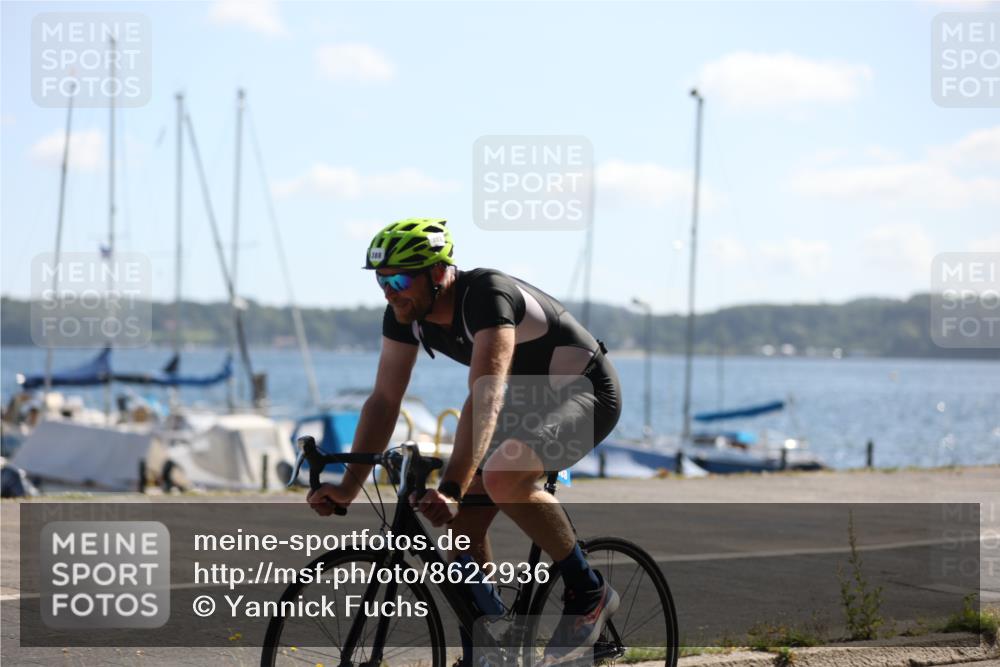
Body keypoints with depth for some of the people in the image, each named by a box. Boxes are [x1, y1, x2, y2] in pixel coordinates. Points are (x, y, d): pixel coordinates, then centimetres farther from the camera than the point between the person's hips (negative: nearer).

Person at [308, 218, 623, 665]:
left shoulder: (488, 295, -34)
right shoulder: (405, 313, -10)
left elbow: (485, 398, -44)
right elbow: (384, 400, -8)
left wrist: (451, 489, -52)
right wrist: (349, 486, -18)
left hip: (586, 392, -8)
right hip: (530, 398, 8)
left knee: (501, 477, -33)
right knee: (461, 522, -3)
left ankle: (588, 593, -15)